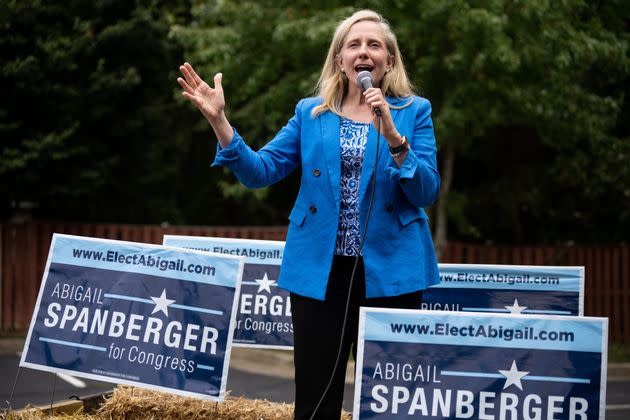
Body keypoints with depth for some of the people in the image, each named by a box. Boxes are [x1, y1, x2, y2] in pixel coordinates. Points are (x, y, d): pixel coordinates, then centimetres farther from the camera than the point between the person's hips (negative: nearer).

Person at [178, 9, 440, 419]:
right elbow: (260, 170, 2)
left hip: (390, 270, -1)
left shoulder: (414, 111, 2)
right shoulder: (310, 112, 8)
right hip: (320, 270, 1)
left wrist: (393, 137, -21)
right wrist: (219, 120, -9)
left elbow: (427, 192, -8)